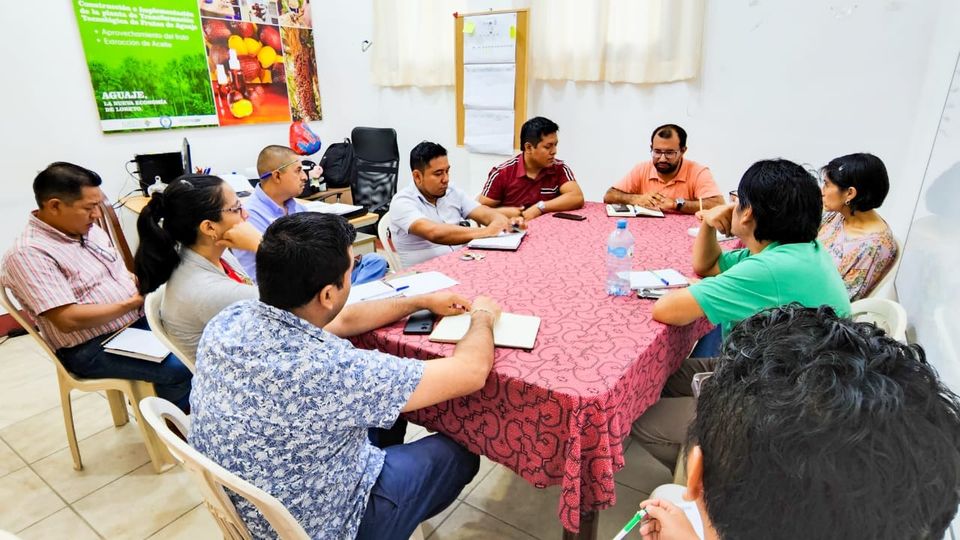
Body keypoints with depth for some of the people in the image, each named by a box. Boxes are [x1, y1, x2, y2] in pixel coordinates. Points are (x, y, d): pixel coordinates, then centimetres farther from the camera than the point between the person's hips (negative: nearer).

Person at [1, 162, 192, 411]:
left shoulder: (88, 229, 7)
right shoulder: (28, 254, -19)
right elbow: (68, 320, -25)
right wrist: (132, 302, -18)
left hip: (138, 319, 9)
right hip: (92, 348, -8)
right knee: (180, 369, -24)